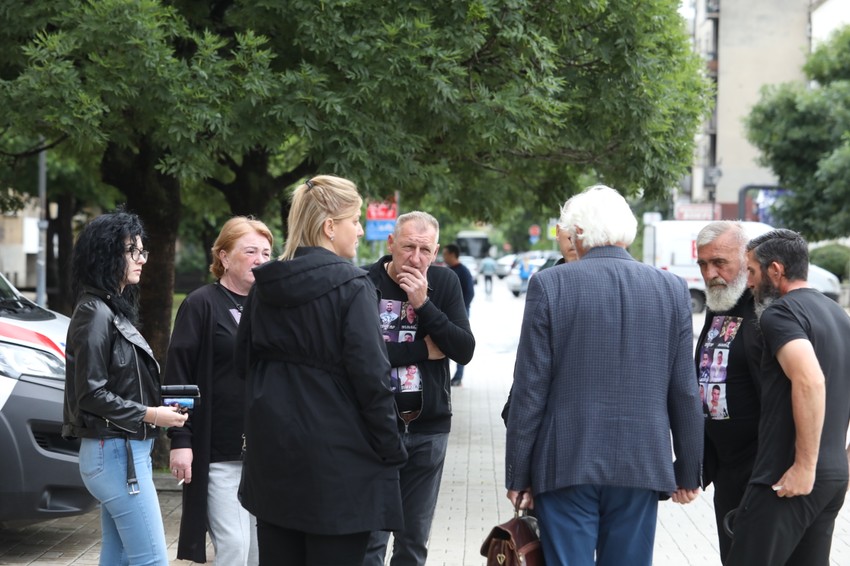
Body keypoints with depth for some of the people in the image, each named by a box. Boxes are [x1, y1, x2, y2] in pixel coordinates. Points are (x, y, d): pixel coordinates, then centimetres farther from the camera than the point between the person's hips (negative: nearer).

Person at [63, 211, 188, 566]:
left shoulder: (116, 310, 15)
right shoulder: (94, 313, -13)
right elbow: (90, 394, -17)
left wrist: (157, 407, 2)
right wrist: (149, 415, -15)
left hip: (126, 451, 10)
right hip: (115, 453, -10)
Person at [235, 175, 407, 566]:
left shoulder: (264, 285, 6)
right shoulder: (350, 285, -13)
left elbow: (244, 361, 15)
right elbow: (371, 376, -16)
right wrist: (391, 451, -8)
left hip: (272, 451, 6)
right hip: (337, 455, -6)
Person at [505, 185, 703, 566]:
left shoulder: (550, 285, -5)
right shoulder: (672, 289, 2)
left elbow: (530, 389, -5)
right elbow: (685, 393, 4)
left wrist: (518, 475, 1)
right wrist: (688, 473, 13)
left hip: (567, 464, -2)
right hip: (642, 467, 2)